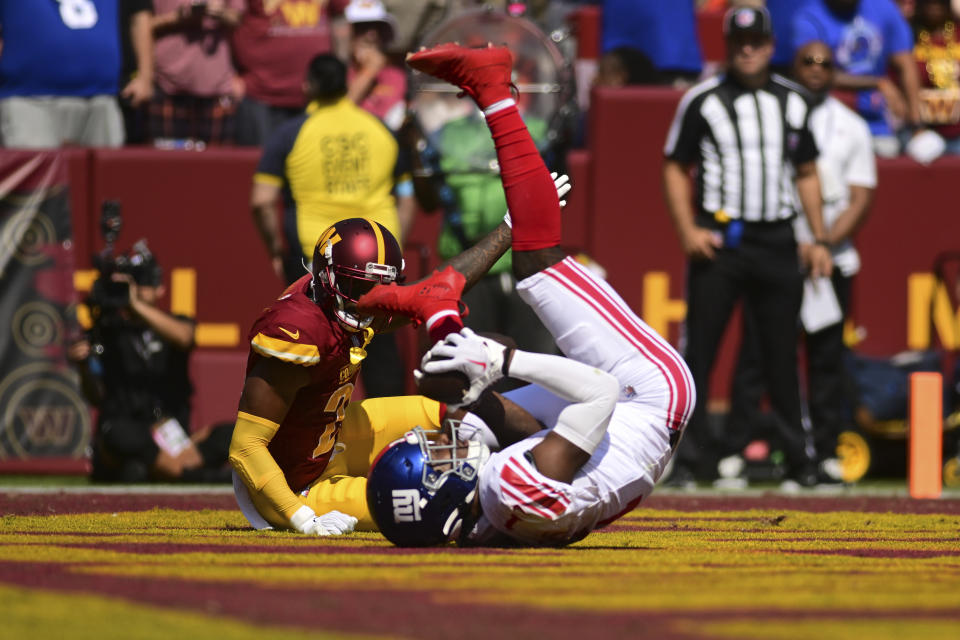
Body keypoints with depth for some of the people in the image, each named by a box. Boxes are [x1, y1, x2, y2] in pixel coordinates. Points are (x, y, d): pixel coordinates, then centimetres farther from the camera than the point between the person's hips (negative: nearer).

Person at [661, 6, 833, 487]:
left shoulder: (792, 101, 11)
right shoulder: (703, 101, 1)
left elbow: (806, 173, 18)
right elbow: (675, 168, 3)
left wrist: (819, 239, 11)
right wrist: (687, 230, -10)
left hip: (777, 243, 3)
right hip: (718, 241, -3)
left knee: (782, 352, 6)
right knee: (698, 352, -5)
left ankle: (798, 459, 12)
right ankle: (691, 458, -1)